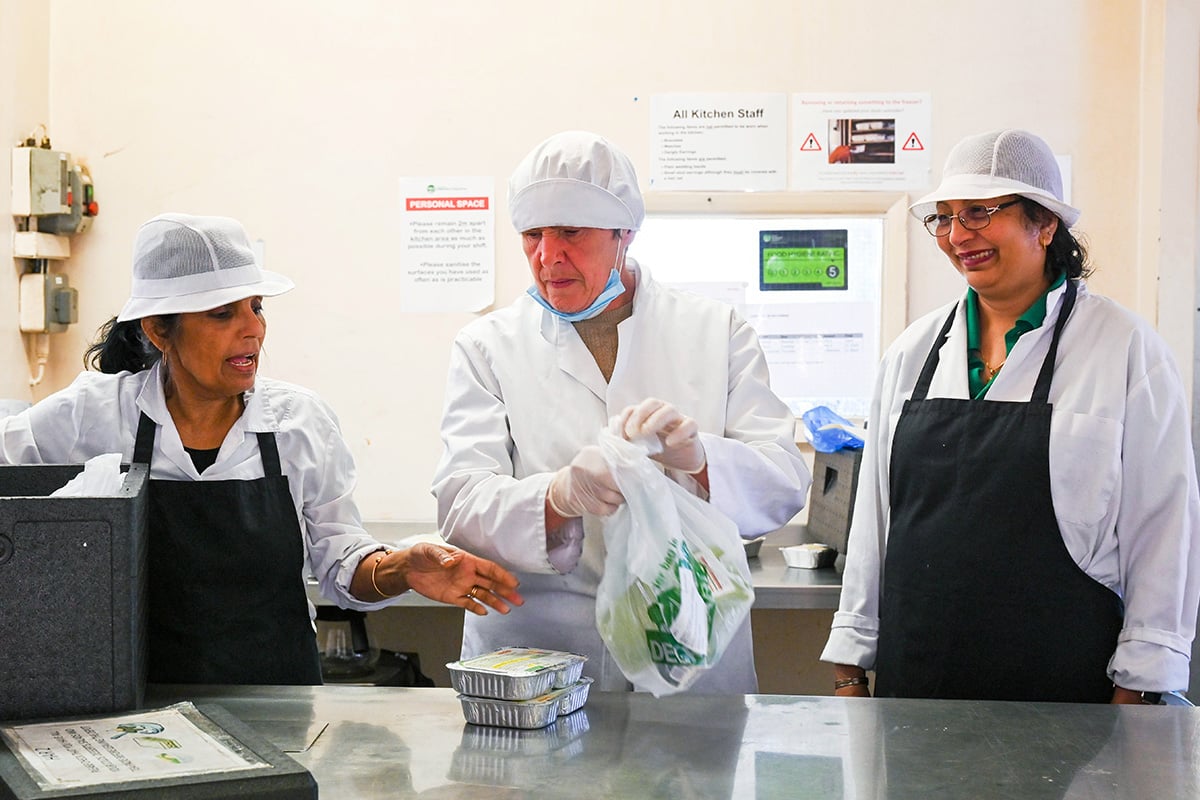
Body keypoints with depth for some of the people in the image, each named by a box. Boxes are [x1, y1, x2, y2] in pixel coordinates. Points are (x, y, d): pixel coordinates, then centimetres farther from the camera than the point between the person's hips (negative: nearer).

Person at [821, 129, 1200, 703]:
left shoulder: (1128, 351, -4)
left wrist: (1137, 691, -6)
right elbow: (873, 517, 11)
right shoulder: (912, 351, 8)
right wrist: (850, 667, 9)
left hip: (1064, 686, -3)